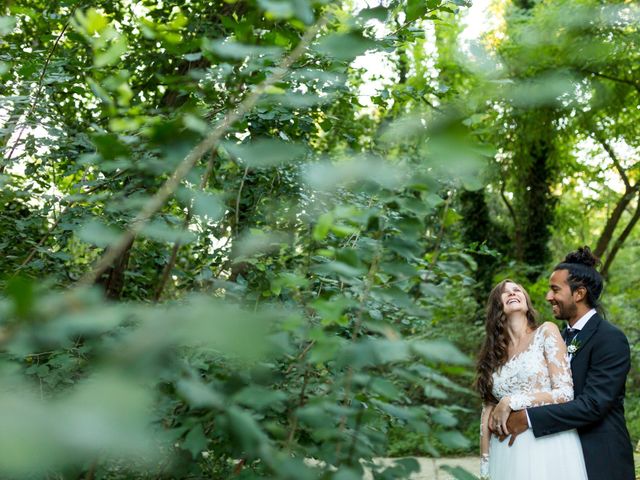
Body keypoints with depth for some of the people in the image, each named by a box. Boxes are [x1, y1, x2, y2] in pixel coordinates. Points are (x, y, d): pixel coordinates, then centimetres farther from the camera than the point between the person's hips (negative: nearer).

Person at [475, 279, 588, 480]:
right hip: (507, 454, 3)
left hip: (548, 448, -3)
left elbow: (565, 393, -7)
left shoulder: (546, 331, 1)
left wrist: (511, 402, -10)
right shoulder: (494, 353, 10)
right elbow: (487, 414, 8)